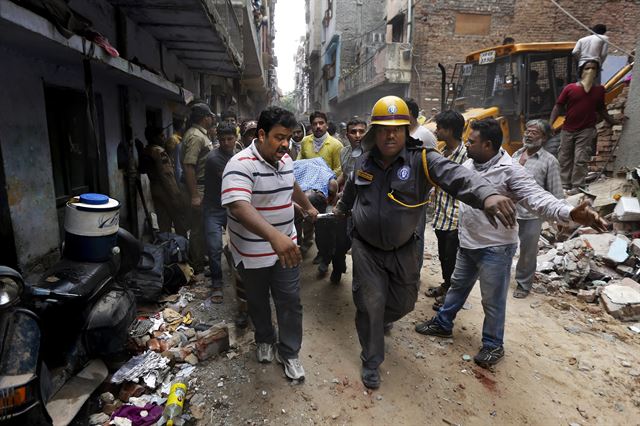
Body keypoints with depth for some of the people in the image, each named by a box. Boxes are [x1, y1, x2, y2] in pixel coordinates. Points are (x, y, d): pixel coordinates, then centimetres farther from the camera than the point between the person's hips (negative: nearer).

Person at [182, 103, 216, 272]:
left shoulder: (201, 134, 13)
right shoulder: (195, 136, -18)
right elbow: (188, 166, -25)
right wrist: (194, 195, -26)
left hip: (205, 186, 10)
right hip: (199, 188, -10)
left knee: (201, 225, 18)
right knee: (198, 226, 0)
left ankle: (198, 258, 31)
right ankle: (197, 266, 11)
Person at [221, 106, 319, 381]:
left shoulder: (285, 160, 2)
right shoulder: (241, 165, -24)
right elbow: (238, 206, -40)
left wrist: (308, 207, 36)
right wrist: (274, 236, -52)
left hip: (286, 247, 5)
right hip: (252, 252, -5)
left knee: (290, 302, 8)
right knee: (258, 302, 18)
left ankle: (289, 353, 27)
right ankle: (264, 340, 44)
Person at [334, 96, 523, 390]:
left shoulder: (421, 159, -16)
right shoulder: (364, 161, -5)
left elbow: (454, 175, -37)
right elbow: (351, 189, 18)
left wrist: (487, 195, -57)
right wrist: (342, 208, 37)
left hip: (402, 250, 0)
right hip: (366, 248, 0)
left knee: (405, 301, 16)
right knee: (370, 304, 3)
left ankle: (381, 320, 53)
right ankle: (371, 361, 26)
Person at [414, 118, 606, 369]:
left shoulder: (510, 171, -22)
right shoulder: (469, 164, 0)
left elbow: (537, 197, -32)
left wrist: (570, 213, -48)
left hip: (495, 248, -7)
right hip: (467, 243, 7)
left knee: (493, 300, 9)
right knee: (458, 285, 24)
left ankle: (493, 345, 30)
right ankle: (442, 324, 43)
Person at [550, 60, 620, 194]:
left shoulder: (599, 90, 8)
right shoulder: (570, 88, -1)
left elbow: (601, 109, 20)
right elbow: (558, 106, -1)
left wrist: (612, 121, 18)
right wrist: (550, 124, -12)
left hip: (587, 131, 0)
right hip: (567, 130, 0)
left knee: (580, 159, -6)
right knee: (564, 159, 4)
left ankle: (577, 187, -2)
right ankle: (565, 186, 12)